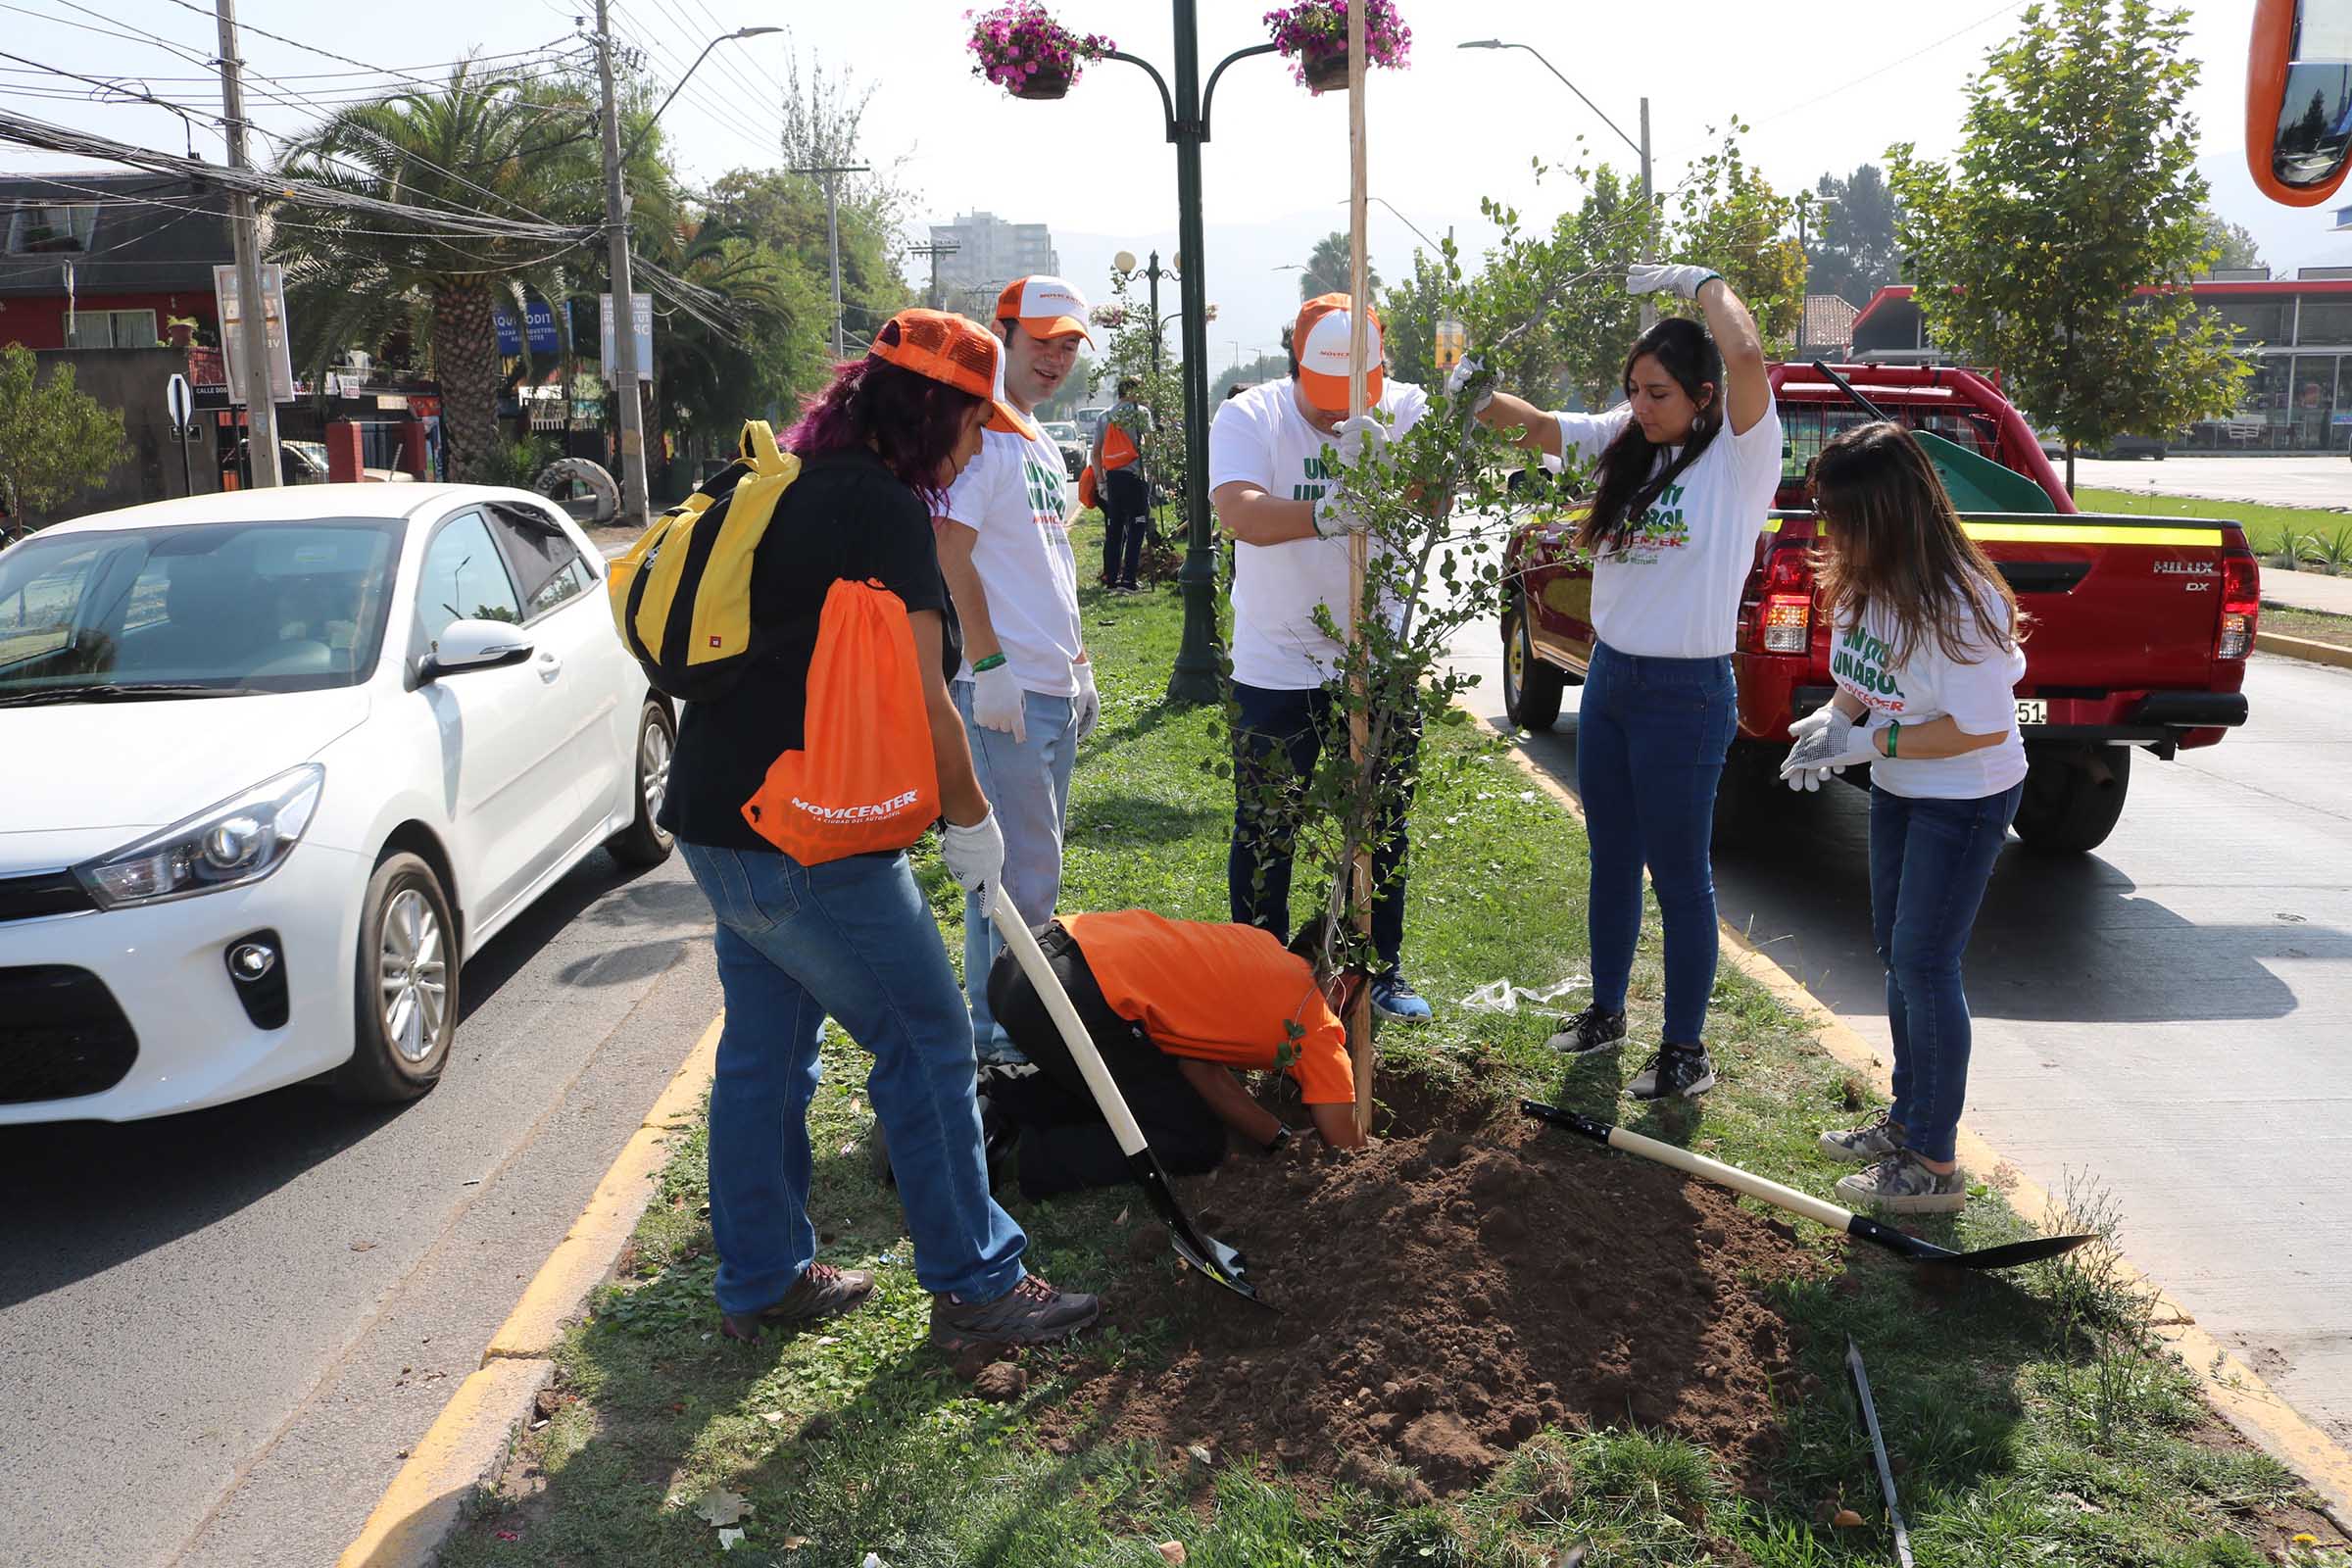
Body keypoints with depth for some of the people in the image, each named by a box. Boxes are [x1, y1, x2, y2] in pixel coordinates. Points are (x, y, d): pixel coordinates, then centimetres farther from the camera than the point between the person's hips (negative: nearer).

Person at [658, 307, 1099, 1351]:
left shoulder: (786, 489, 15)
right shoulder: (885, 510, -14)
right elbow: (918, 699, -17)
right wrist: (970, 820, -5)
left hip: (719, 817, 10)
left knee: (762, 1049, 17)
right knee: (924, 1042, 1)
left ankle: (761, 1279, 29)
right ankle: (974, 1285, 11)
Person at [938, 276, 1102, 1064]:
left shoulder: (1042, 444, 19)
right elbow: (952, 553, -19)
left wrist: (1079, 660, 22)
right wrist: (989, 665, -22)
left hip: (1054, 689, 10)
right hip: (1005, 691, -10)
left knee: (1029, 863, 16)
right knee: (1022, 872, -5)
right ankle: (997, 1032, 7)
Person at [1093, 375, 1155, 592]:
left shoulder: (1105, 417, 13)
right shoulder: (1140, 411, -2)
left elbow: (1096, 451, 12)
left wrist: (1100, 479, 15)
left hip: (1112, 476, 5)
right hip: (1134, 475, -5)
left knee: (1113, 529, 11)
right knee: (1136, 528, -2)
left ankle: (1111, 577, 14)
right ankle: (1128, 580, -8)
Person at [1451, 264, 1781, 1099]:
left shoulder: (1738, 456, -12)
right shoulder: (1626, 441, 7)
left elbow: (1748, 355, -29)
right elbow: (1541, 427, 6)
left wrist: (1699, 280, -14)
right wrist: (1481, 398, -14)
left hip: (1685, 693, -7)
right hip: (1609, 676, 7)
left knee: (1679, 874, 2)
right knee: (1611, 858, 18)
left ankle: (1687, 1051, 15)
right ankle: (1607, 1011, 35)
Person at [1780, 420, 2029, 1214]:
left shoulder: (1955, 603, -29)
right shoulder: (1868, 581, -3)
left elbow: (1983, 728, -26)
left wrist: (1866, 742, -25)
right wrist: (1832, 721, -11)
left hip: (1967, 798, -9)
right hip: (1900, 788, 9)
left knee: (1923, 963, -5)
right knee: (1895, 952, 16)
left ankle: (1935, 1165, 7)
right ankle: (1908, 1118, 32)